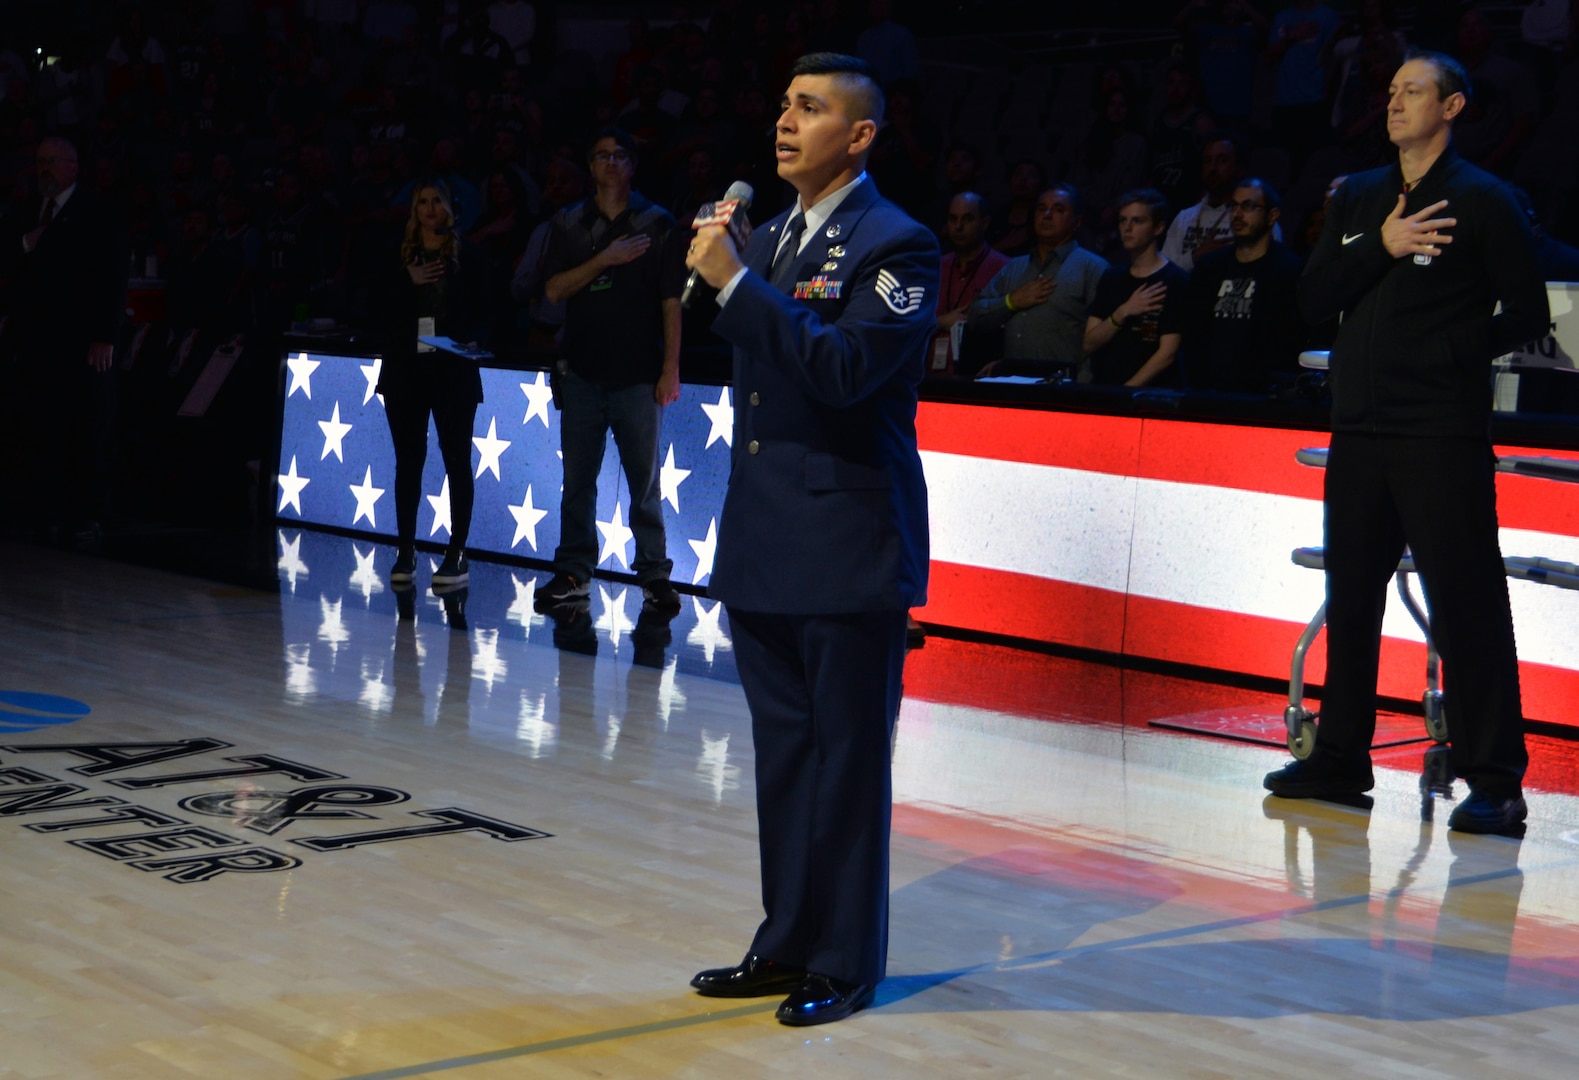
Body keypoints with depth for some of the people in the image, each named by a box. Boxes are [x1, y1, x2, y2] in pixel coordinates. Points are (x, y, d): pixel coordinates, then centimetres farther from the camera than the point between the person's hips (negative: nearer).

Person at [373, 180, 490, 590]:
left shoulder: (468, 257, 3)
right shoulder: (399, 257, 10)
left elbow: (482, 313, 1)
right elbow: (382, 309, 3)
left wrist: (467, 343, -16)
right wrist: (408, 280, -10)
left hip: (453, 371, -3)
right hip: (406, 370, 3)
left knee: (457, 460, -2)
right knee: (408, 460, 6)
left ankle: (457, 554, 1)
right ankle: (406, 551, 11)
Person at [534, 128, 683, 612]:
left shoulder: (657, 222, 3)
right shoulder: (569, 223, 10)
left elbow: (671, 300, 0)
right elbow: (554, 289, 0)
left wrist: (671, 367, -5)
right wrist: (605, 259, -12)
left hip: (638, 374, -2)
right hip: (583, 372, 2)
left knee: (645, 481, -1)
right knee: (578, 480, 6)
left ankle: (654, 573, 5)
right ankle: (574, 572, 12)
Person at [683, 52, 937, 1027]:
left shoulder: (896, 245, -10)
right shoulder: (769, 239, 15)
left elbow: (847, 368, -23)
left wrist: (736, 284, -23)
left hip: (848, 545, -8)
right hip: (765, 544, 8)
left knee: (848, 757, 0)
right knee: (783, 754, 14)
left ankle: (846, 963, 9)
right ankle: (789, 942, 24)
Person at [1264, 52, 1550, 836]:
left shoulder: (1483, 200, -1)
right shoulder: (1358, 198, 16)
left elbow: (1528, 314, -4)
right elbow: (1313, 299, 6)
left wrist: (1452, 351, -13)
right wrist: (1379, 248, -7)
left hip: (1443, 436, -6)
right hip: (1360, 430, 6)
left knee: (1466, 605, -8)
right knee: (1350, 599, 12)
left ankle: (1495, 781, -4)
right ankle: (1340, 760, 22)